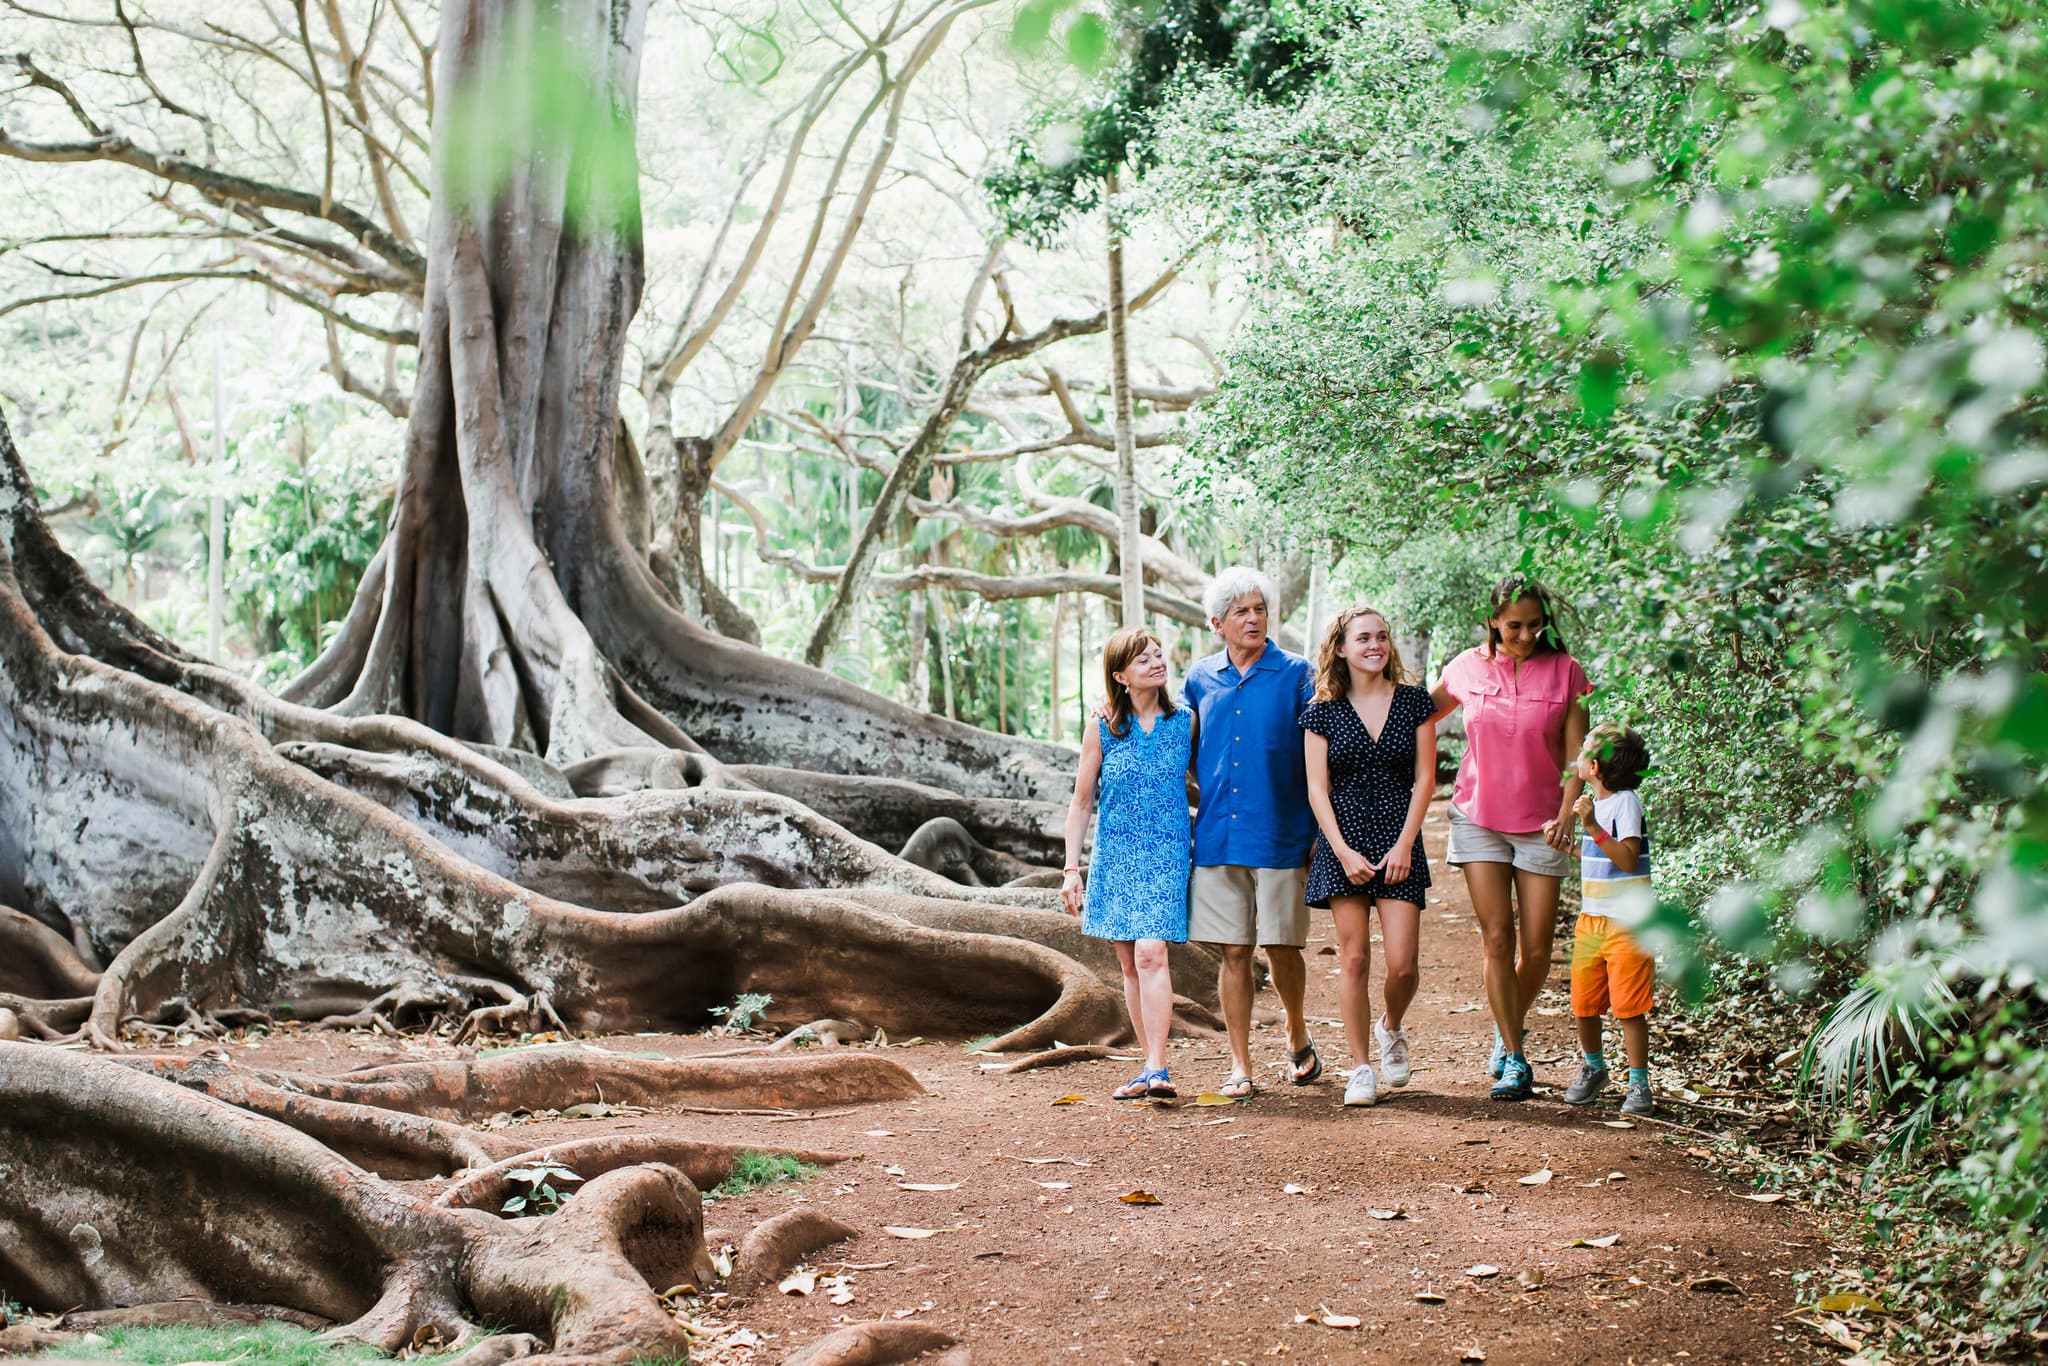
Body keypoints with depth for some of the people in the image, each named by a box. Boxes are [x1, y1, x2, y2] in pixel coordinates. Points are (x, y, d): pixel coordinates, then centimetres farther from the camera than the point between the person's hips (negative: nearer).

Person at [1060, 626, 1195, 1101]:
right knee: (1130, 964, 5)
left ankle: (1157, 1070, -19)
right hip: (1115, 857, 2)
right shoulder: (1103, 728, 2)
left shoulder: (1186, 722, 2)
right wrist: (1071, 870, 4)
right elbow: (1081, 801, 7)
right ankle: (1151, 1067, 15)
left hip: (1166, 856, -2)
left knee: (1151, 954, -17)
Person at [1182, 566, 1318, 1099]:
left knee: (1281, 946, 3)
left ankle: (1298, 1037, 29)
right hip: (1217, 836, 2)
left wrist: (1320, 831, -5)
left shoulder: (1297, 675, 0)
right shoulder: (1200, 679, 9)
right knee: (1233, 952, 3)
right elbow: (1186, 751, 23)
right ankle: (1239, 1066, 10)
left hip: (1280, 835, -2)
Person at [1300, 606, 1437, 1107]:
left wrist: (1405, 845, -6)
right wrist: (1343, 850, -9)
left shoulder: (1414, 701, 4)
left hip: (1399, 845, 0)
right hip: (1343, 845, 0)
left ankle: (1390, 1028, 25)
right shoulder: (1323, 712, 3)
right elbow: (1317, 789, 1)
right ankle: (1360, 1067, 7)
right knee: (1354, 959, -2)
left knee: (1402, 963, -6)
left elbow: (1425, 779, 3)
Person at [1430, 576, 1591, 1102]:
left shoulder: (1565, 672, -3)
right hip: (1479, 819, 1)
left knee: (1536, 948, 0)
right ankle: (1514, 1059, 1)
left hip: (1540, 824, 0)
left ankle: (1508, 1030, 27)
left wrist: (1566, 814, -16)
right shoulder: (1467, 668, 1)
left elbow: (1577, 756, -4)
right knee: (1497, 938, -6)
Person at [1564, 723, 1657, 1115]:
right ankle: (1593, 1068, 28)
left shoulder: (1626, 802, -13)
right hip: (1592, 918, 8)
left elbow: (1627, 859, -23)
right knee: (1583, 1002, 8)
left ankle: (1638, 1084, 3)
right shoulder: (1594, 802, 13)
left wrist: (1593, 826, -28)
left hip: (1627, 923, -8)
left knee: (1628, 1006, -6)